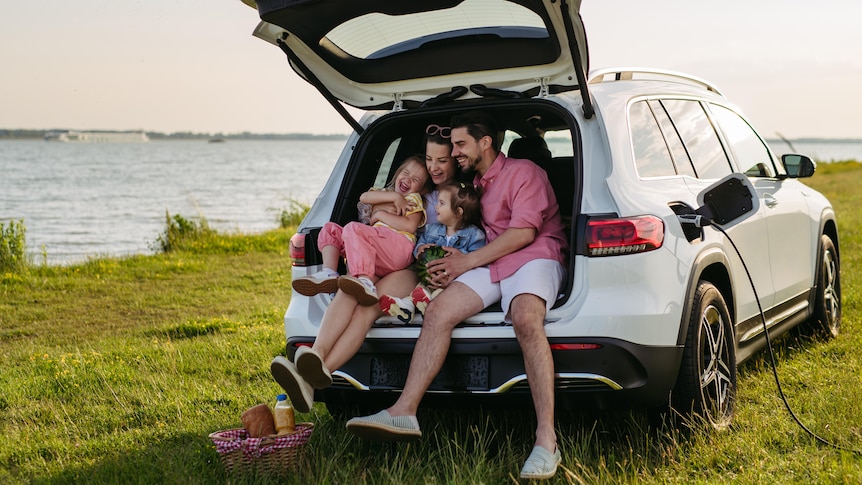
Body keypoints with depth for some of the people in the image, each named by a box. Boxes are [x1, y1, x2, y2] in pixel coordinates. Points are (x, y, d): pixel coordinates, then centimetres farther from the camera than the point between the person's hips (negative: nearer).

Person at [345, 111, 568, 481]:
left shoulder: (523, 172, 1)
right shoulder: (473, 184, 25)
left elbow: (524, 232, -11)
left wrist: (467, 262, -10)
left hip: (534, 257, -7)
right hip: (491, 265, 7)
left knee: (525, 318, -37)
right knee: (438, 311, -17)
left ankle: (546, 438, -42)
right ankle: (404, 412, -23)